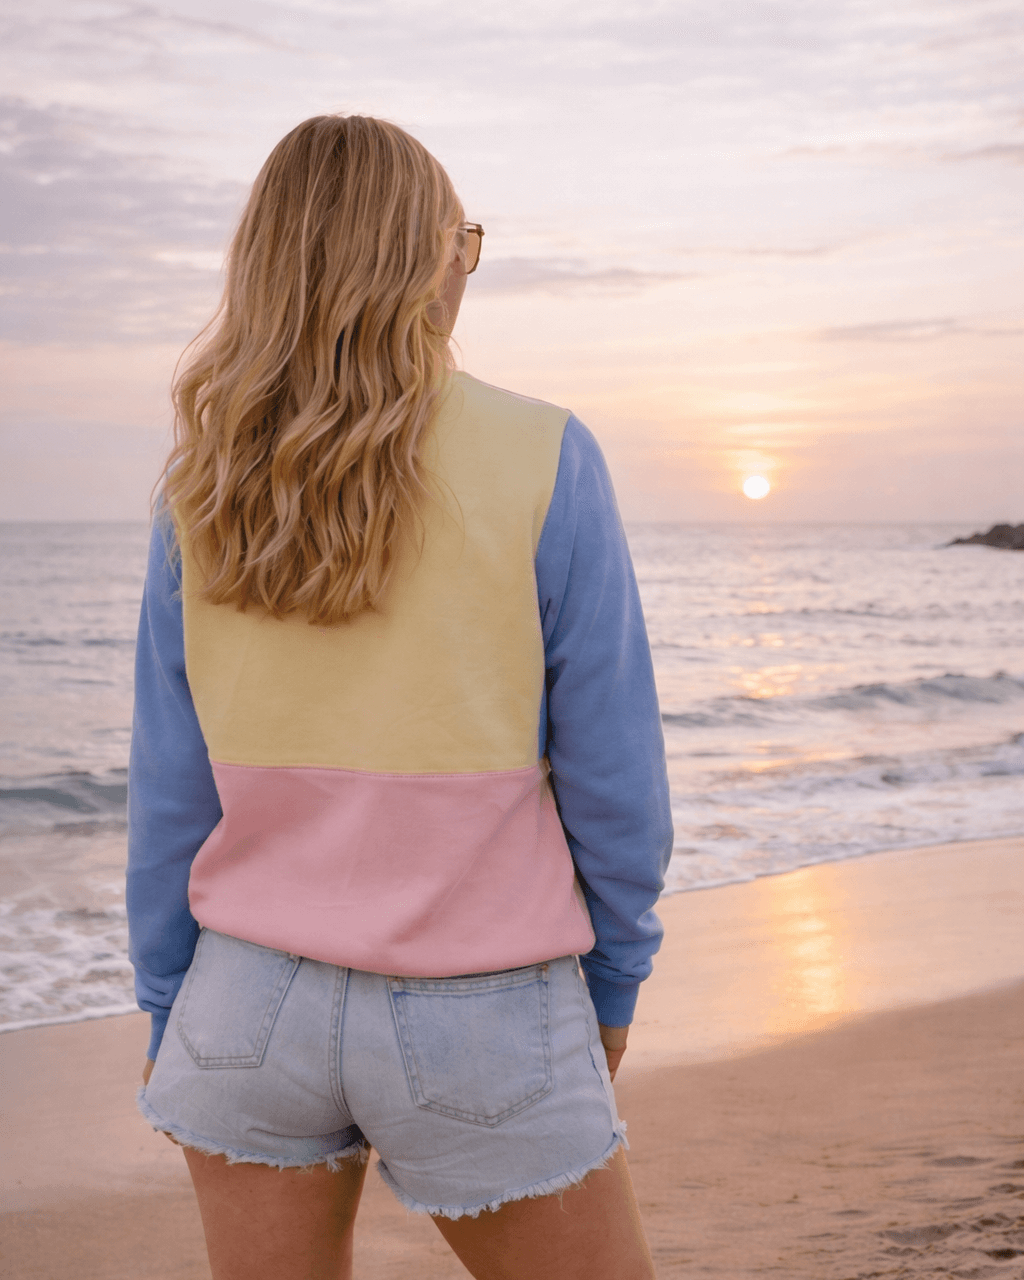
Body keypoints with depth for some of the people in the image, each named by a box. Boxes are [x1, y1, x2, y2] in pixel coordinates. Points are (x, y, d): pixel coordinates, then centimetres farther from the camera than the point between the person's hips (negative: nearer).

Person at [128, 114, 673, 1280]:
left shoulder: (205, 484, -2)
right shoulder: (543, 462, -12)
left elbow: (172, 788, 0)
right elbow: (612, 776, -9)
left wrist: (167, 1006, 11)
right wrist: (614, 984, 6)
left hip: (256, 996, 4)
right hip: (477, 1021, -3)